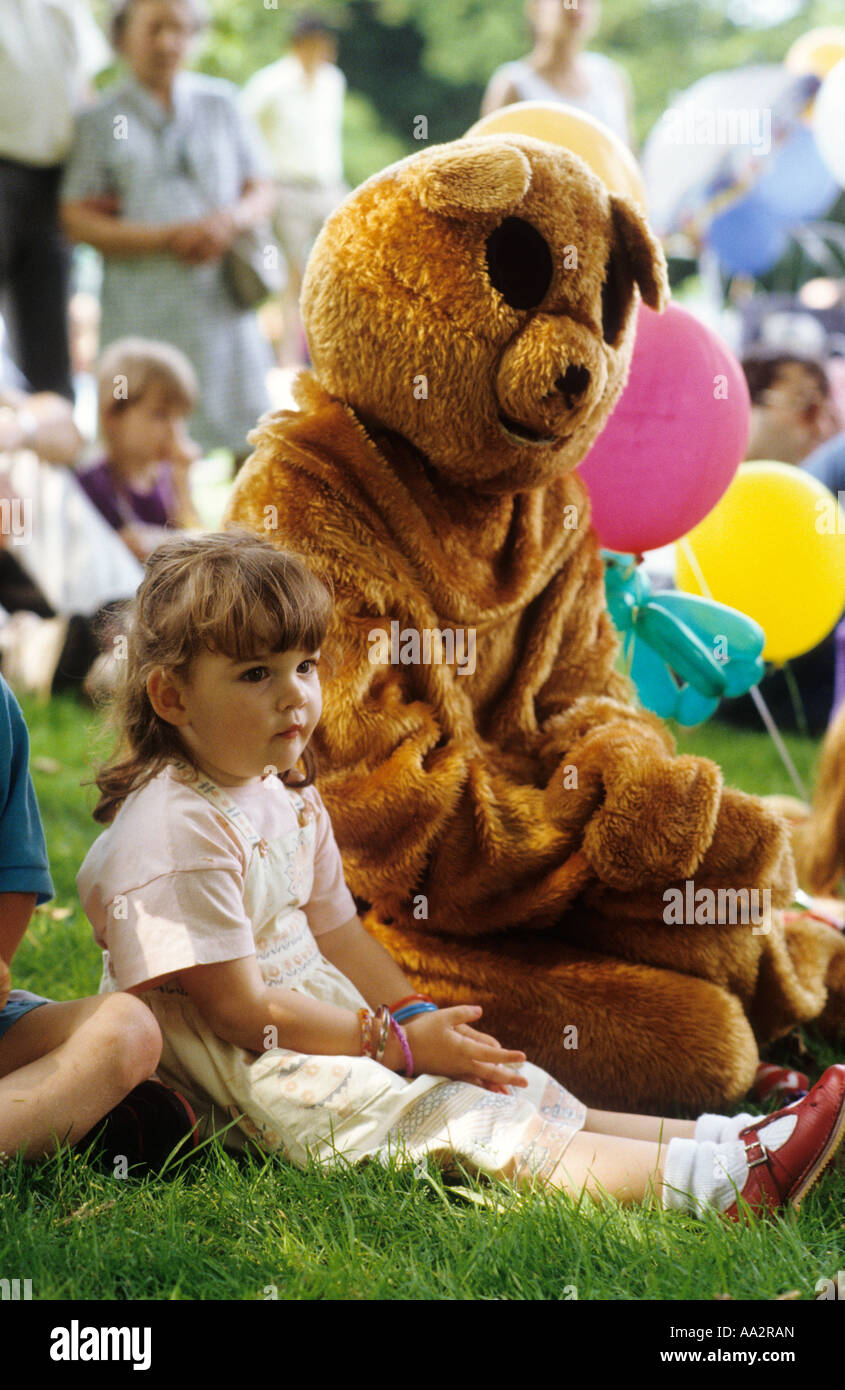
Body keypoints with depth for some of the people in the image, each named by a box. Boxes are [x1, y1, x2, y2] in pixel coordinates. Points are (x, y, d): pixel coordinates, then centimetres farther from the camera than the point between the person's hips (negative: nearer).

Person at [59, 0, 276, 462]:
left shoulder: (219, 103, 13)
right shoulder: (101, 121, 5)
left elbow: (261, 192, 15)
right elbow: (76, 218, -1)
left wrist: (231, 220, -9)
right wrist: (166, 239, -13)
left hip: (221, 301, 2)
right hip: (141, 313, -2)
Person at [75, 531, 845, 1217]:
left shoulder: (284, 795, 10)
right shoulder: (176, 831, -22)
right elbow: (238, 1008, -23)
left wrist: (422, 1020, -3)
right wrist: (403, 1044, -19)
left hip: (320, 1023, 10)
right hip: (242, 1076, -10)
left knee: (500, 1083, -2)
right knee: (460, 1122, -20)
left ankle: (719, 1138, -9)